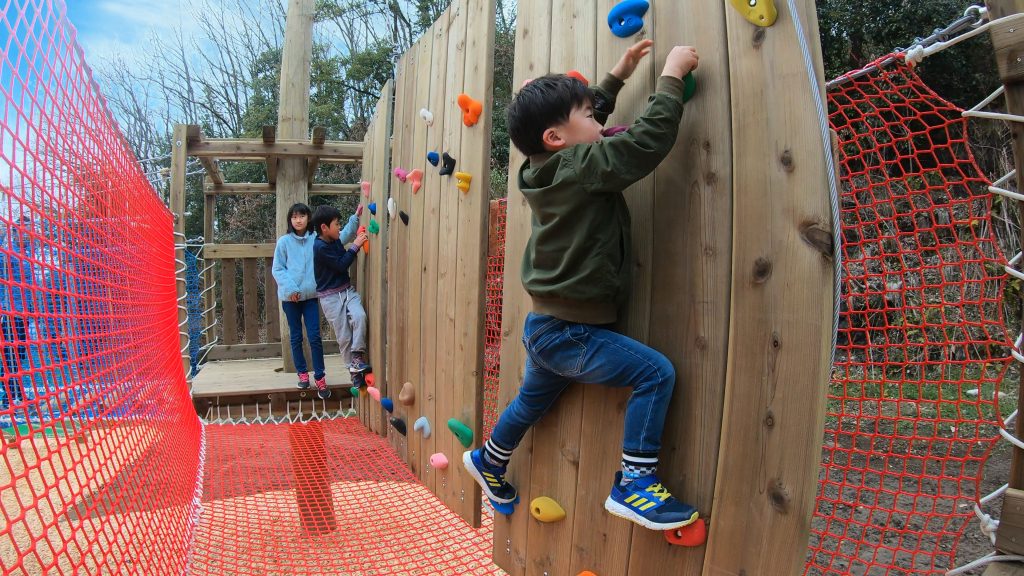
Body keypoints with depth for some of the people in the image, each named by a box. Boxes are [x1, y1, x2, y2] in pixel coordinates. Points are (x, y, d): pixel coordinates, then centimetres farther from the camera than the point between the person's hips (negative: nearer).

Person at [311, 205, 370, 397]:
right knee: (344, 336, -1)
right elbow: (341, 265, -17)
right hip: (330, 296, -6)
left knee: (359, 316, -22)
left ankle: (357, 359, -12)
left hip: (347, 289, 6)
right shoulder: (320, 247, -17)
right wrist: (355, 246, -15)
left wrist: (356, 244, 5)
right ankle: (354, 370, 12)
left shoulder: (335, 240, 5)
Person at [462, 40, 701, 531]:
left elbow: (587, 119, 23)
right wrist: (671, 75, -8)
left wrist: (617, 76, 25)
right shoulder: (583, 167, -21)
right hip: (571, 333, -10)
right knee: (656, 373, -9)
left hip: (547, 326, 10)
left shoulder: (548, 168, 5)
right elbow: (650, 139, -21)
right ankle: (634, 485, -3)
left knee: (532, 400, 29)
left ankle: (488, 461, 52)